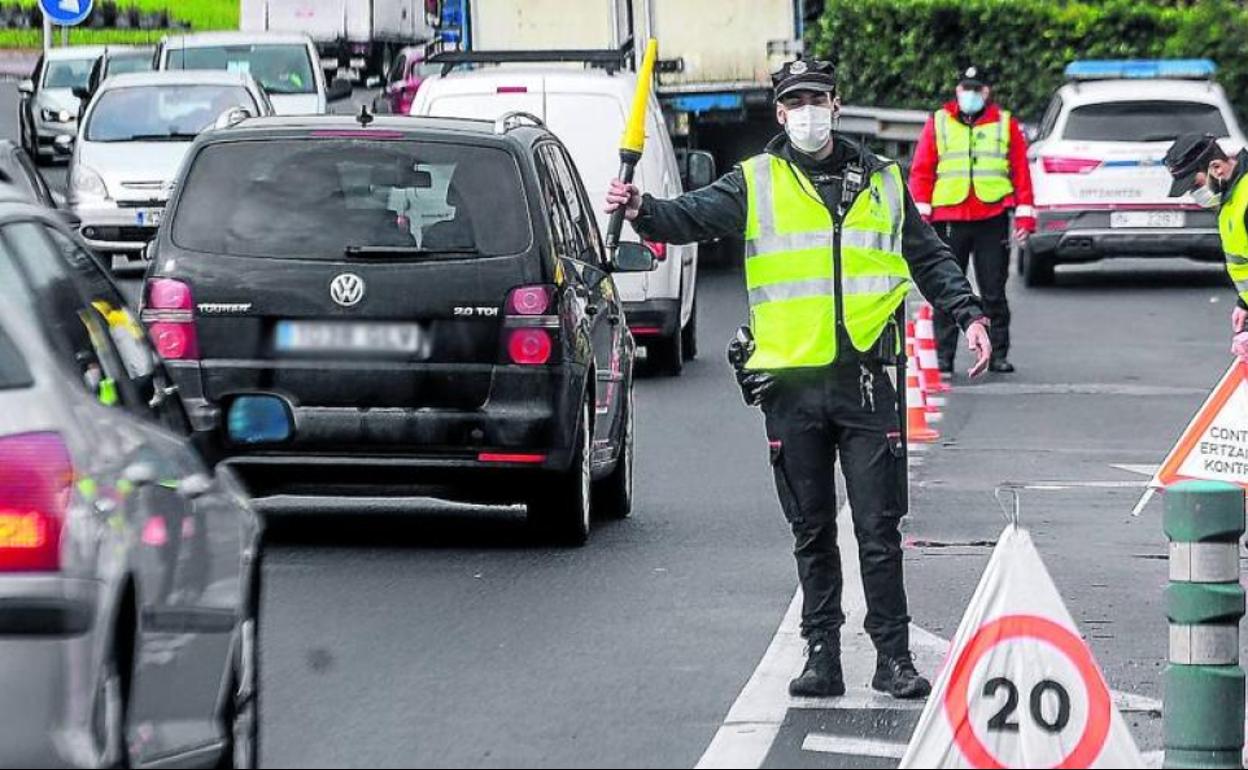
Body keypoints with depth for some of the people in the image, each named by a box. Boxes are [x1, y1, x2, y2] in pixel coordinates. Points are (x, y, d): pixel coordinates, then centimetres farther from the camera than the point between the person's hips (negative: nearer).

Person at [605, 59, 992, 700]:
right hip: (791, 385, 0)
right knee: (812, 531, 7)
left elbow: (930, 259, 22)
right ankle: (821, 652, 13)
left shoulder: (881, 183, 13)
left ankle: (893, 656, 3)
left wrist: (968, 315, 12)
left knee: (879, 529, -1)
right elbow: (694, 216, -10)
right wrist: (642, 211, -30)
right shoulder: (755, 184, 6)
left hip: (865, 382, 0)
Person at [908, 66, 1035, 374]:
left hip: (993, 220, 0)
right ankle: (943, 356, 7)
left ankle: (998, 355, 8)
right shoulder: (938, 123, 10)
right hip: (949, 219, 0)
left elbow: (1021, 172, 7)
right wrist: (921, 213, -2)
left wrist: (1024, 215, 1)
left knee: (994, 292, 3)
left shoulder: (1006, 124, 10)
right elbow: (921, 171, 8)